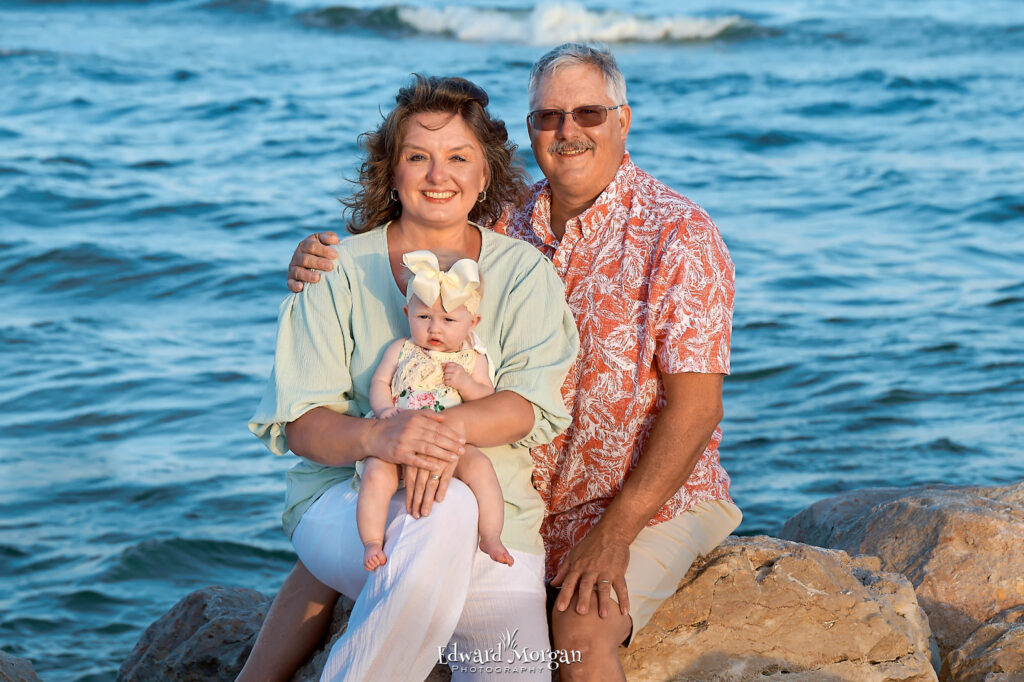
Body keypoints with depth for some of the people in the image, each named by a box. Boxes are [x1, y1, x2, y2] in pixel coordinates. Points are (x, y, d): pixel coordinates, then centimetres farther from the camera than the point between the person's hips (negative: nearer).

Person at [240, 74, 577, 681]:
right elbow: (299, 422, -4)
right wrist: (377, 437, -26)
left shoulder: (523, 272, 7)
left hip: (493, 524, 2)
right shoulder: (341, 271, 4)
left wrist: (452, 425, -28)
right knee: (445, 511, -37)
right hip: (345, 495, -2)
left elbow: (534, 401, -7)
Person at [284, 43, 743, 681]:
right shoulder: (510, 222, 4)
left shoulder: (678, 234, -11)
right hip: (523, 498, 5)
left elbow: (695, 405, -15)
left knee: (582, 626, -29)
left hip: (653, 500, -5)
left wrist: (613, 532, -21)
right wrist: (320, 258, -9)